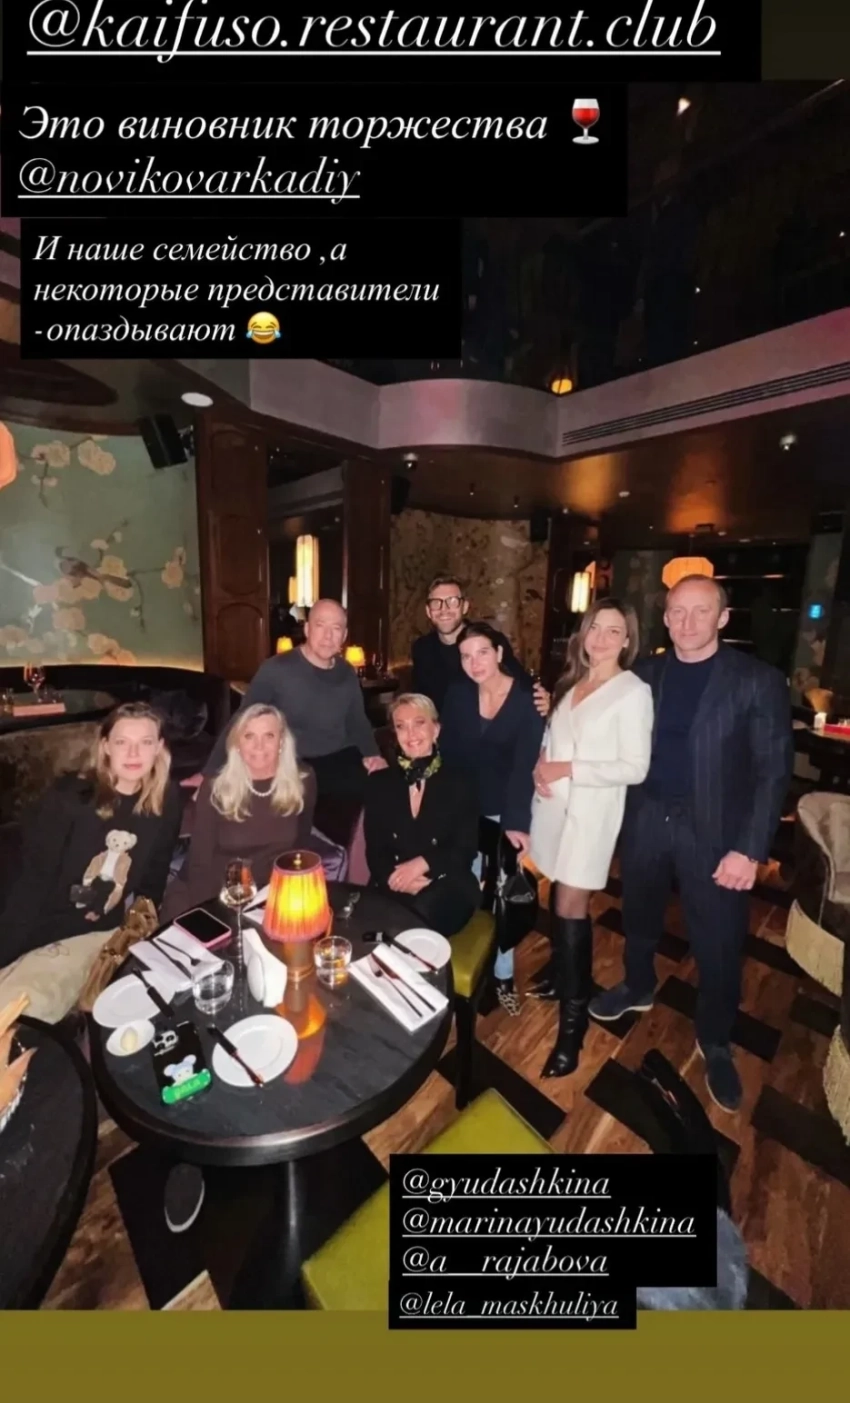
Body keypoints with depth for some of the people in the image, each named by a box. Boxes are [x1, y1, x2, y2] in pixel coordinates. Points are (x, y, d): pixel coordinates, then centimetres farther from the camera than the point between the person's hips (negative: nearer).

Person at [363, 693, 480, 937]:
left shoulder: (459, 783, 3)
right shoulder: (379, 783, 8)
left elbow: (465, 850, -2)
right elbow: (374, 849, 3)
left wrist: (420, 865, -18)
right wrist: (394, 877, -19)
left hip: (446, 890, -1)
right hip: (393, 888, 1)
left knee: (421, 911, -33)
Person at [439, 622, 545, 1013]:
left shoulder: (527, 700, -13)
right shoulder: (457, 695, -5)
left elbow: (525, 765, -17)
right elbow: (448, 753, -2)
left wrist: (517, 821, -24)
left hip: (505, 812, -2)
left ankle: (503, 976, 31)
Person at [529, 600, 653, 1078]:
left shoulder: (633, 691, -11)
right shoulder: (571, 682, 10)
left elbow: (635, 768, -15)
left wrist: (569, 769, -17)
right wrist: (540, 763, -5)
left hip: (591, 812, -6)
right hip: (555, 804, 6)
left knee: (571, 908, -2)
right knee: (559, 896, 16)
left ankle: (573, 1021, 14)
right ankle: (560, 973, 40)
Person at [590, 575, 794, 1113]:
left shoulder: (758, 681, -10)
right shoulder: (647, 674, 0)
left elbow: (773, 771, -11)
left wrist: (750, 848, -15)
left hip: (712, 829, -3)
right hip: (647, 817, 3)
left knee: (718, 943, 11)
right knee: (639, 915, 21)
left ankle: (715, 1042, 37)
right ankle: (638, 988, 49)